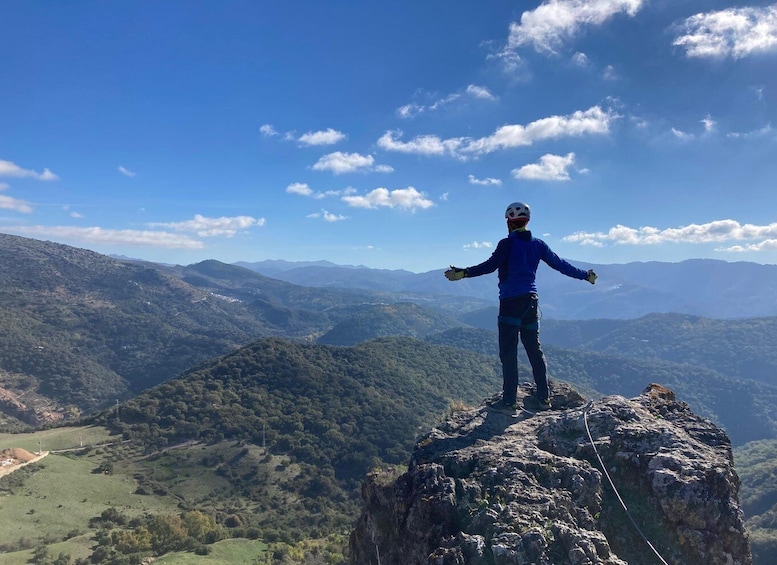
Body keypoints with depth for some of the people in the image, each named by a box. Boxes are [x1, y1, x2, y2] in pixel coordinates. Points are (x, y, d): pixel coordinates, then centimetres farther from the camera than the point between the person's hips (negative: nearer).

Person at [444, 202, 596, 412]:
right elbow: (560, 264, 17)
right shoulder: (538, 244, 10)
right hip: (531, 300, 6)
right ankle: (543, 397, 16)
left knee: (508, 351, -3)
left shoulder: (507, 243, -7)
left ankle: (509, 400, -2)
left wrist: (463, 273, -25)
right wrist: (585, 275, 30)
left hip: (511, 301, -6)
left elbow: (490, 265, -19)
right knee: (534, 349, 14)